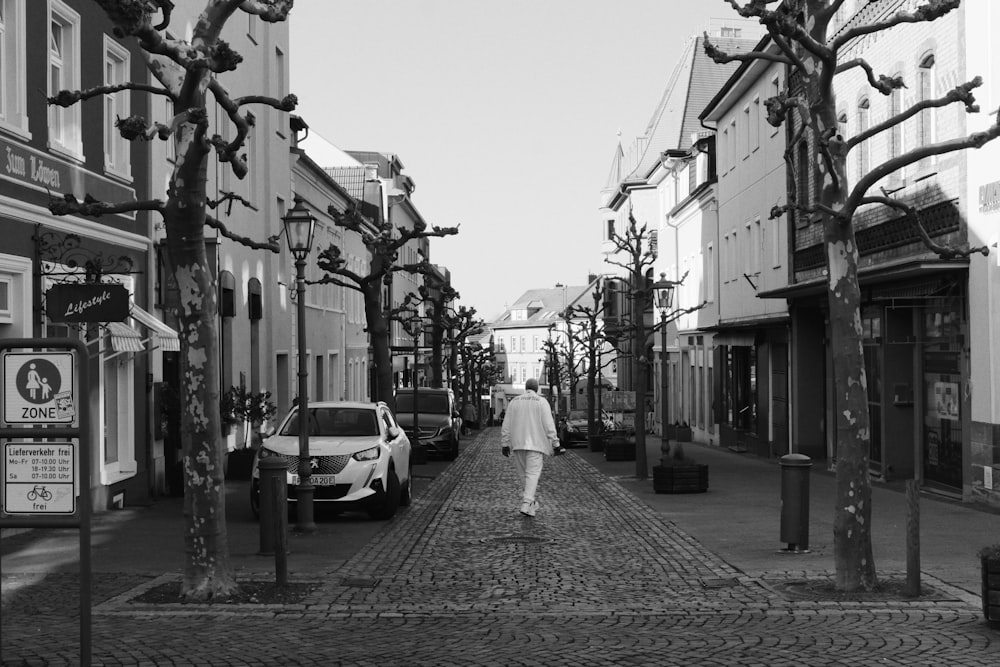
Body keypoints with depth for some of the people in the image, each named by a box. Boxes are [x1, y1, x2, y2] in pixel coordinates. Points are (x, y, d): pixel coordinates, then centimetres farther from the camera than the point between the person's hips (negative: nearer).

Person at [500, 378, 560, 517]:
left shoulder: (514, 402, 8)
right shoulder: (542, 402, -2)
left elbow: (506, 425, 7)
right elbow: (549, 425, -7)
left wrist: (504, 444, 11)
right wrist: (555, 443, -2)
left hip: (518, 443, 4)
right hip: (536, 443, -4)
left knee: (523, 473, 15)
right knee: (533, 473, -7)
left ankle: (531, 501, 24)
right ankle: (526, 504, -20)